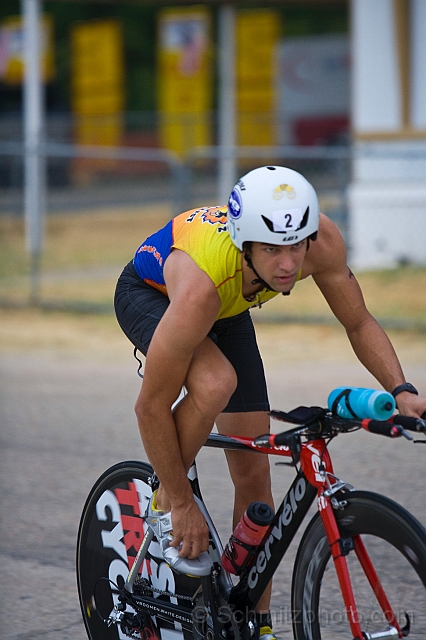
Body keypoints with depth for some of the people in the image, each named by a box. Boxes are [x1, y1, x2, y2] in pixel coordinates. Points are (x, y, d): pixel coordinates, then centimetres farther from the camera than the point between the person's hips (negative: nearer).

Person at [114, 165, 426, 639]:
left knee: (253, 475, -1)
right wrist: (182, 503, -25)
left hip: (227, 310, 5)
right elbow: (152, 408, -34)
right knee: (215, 382, -37)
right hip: (150, 294, -5)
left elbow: (359, 324, -13)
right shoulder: (201, 286, -45)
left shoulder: (322, 241, -33)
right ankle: (164, 505, -10)